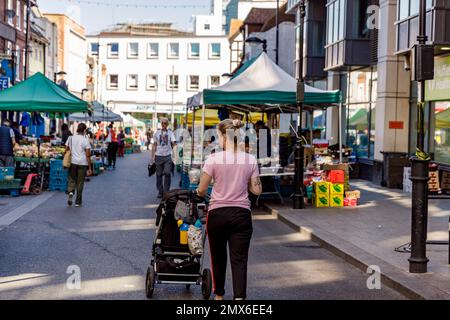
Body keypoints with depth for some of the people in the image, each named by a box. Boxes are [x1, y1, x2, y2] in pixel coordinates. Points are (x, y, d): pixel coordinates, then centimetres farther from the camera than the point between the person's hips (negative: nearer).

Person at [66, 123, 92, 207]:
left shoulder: (70, 138, 3)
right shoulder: (85, 140, -6)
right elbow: (88, 155, -7)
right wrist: (90, 168, -2)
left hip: (72, 162, 2)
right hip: (82, 163, -2)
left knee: (72, 180, 14)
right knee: (80, 182, 8)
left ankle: (70, 192, -16)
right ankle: (78, 201, 13)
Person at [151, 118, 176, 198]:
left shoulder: (170, 133, 5)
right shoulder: (157, 133, 9)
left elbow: (173, 143, -4)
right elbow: (154, 146, 11)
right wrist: (152, 157, 5)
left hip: (168, 156, -2)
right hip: (158, 156, 2)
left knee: (167, 173, -11)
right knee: (159, 174, 6)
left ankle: (166, 191, -1)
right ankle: (160, 191, 16)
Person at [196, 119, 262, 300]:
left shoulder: (214, 159, -10)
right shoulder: (250, 160, -1)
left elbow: (201, 191, -5)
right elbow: (257, 190, 2)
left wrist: (199, 192, 17)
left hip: (217, 213, -1)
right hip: (241, 214, 1)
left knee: (218, 258, 17)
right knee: (239, 260, 2)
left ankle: (219, 295, 33)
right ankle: (239, 297, -12)